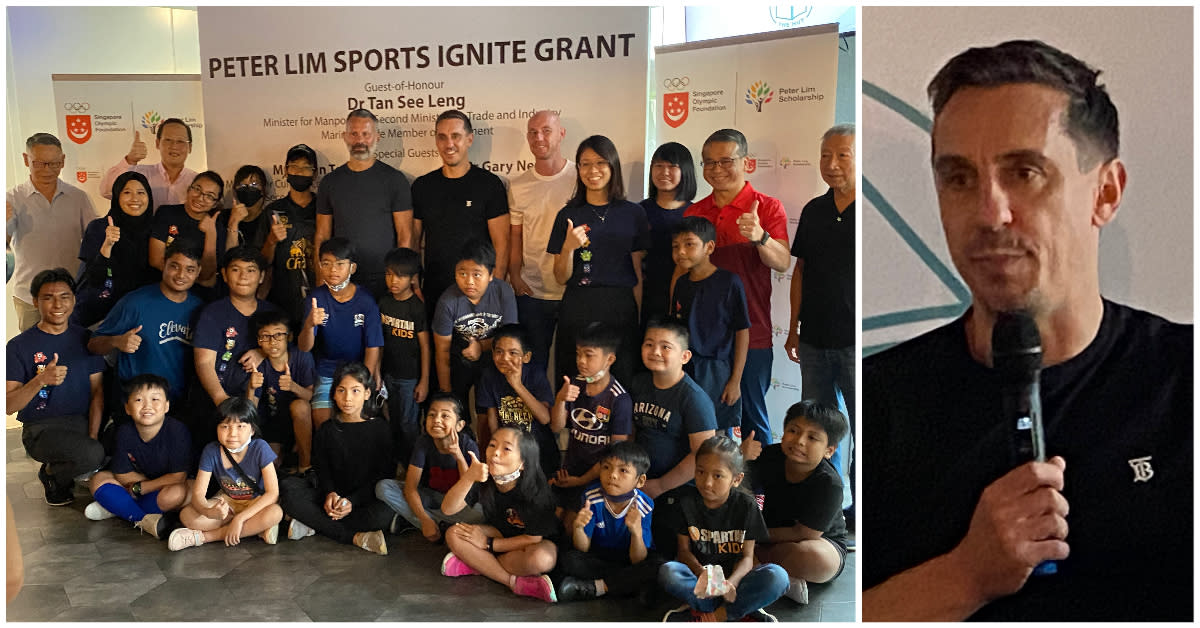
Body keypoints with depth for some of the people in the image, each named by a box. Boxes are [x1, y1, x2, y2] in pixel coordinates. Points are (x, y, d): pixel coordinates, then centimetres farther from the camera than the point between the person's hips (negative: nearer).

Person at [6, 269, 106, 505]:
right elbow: (8, 405, -7)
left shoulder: (85, 339, 8)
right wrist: (40, 381, -25)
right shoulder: (19, 346, -2)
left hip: (82, 423, 5)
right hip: (41, 429, -5)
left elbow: (97, 391, 5)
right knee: (92, 455, -33)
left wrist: (93, 436, -8)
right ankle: (51, 477, 3)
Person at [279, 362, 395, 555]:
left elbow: (384, 473, -3)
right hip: (333, 498, 2)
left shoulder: (379, 428, 2)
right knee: (290, 491, -25)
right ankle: (355, 537, -28)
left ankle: (313, 524, -22)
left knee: (386, 511, -37)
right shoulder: (326, 431, 11)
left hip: (367, 498, -2)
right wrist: (330, 493, -17)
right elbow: (322, 471, 7)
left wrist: (352, 501, -16)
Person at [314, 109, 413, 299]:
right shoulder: (330, 181, 9)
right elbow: (322, 236, 11)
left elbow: (405, 235, -1)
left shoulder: (394, 179, 0)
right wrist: (321, 283, 3)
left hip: (385, 282, -2)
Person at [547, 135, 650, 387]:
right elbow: (561, 278, 6)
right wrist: (568, 247, -12)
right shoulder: (568, 215, 6)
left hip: (621, 309, 0)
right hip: (577, 309, 0)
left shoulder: (633, 213, 5)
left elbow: (639, 275, 5)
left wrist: (641, 321, -1)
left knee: (621, 380, 1)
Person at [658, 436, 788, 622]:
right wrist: (702, 574, -24)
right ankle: (744, 609, -26)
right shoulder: (688, 501, -4)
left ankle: (715, 615, -25)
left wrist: (731, 582, -28)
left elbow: (747, 556, -6)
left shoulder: (746, 505, -5)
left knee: (778, 576, -30)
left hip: (734, 574, 0)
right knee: (667, 572, -32)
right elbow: (684, 550, -1)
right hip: (700, 572, 1)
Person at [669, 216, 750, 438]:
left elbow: (742, 332, -8)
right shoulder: (681, 283, 9)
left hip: (716, 372, -5)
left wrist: (735, 380, -9)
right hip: (682, 370, 5)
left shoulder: (729, 282, -8)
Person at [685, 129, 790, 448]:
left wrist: (760, 237, -38)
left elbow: (782, 263, -19)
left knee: (753, 418, 4)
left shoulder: (767, 208, -4)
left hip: (750, 335, -4)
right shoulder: (693, 213, 9)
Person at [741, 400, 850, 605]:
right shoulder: (771, 456, -12)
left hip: (821, 542, -6)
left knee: (813, 558, -41)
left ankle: (758, 557, -15)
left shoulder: (829, 484, -25)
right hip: (777, 536, 6)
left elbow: (804, 534, -22)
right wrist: (741, 458, -29)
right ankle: (786, 577, -19)